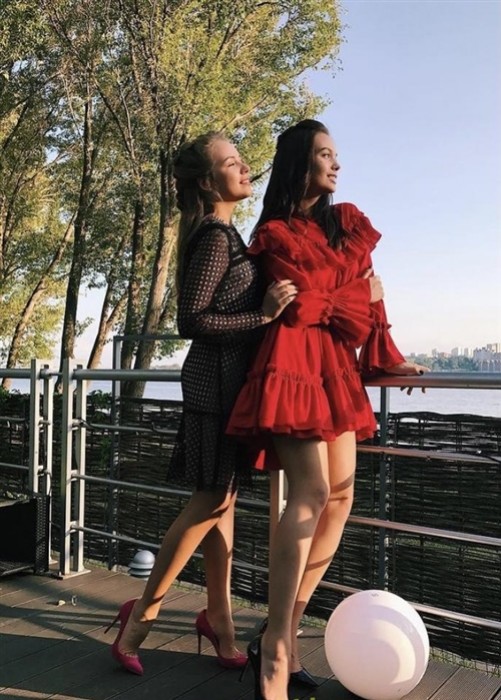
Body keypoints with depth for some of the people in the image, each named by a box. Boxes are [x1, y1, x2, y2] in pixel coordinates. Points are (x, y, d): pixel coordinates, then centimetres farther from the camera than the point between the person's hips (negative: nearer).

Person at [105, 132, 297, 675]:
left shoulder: (223, 234, 16)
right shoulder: (216, 236, -13)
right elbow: (190, 321, -20)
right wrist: (263, 315, -20)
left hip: (228, 379, 9)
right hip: (216, 379, -9)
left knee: (223, 499, 10)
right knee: (212, 500, -4)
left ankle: (218, 615, 20)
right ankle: (143, 612, 10)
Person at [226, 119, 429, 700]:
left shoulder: (347, 222, 19)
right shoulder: (275, 233, 2)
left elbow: (371, 292, 17)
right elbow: (302, 308, -6)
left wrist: (386, 359, 10)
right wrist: (360, 296, 5)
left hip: (337, 366, 7)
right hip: (294, 363, -7)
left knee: (340, 497, 0)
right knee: (311, 492, -19)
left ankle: (283, 634, 9)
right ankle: (276, 648, -11)